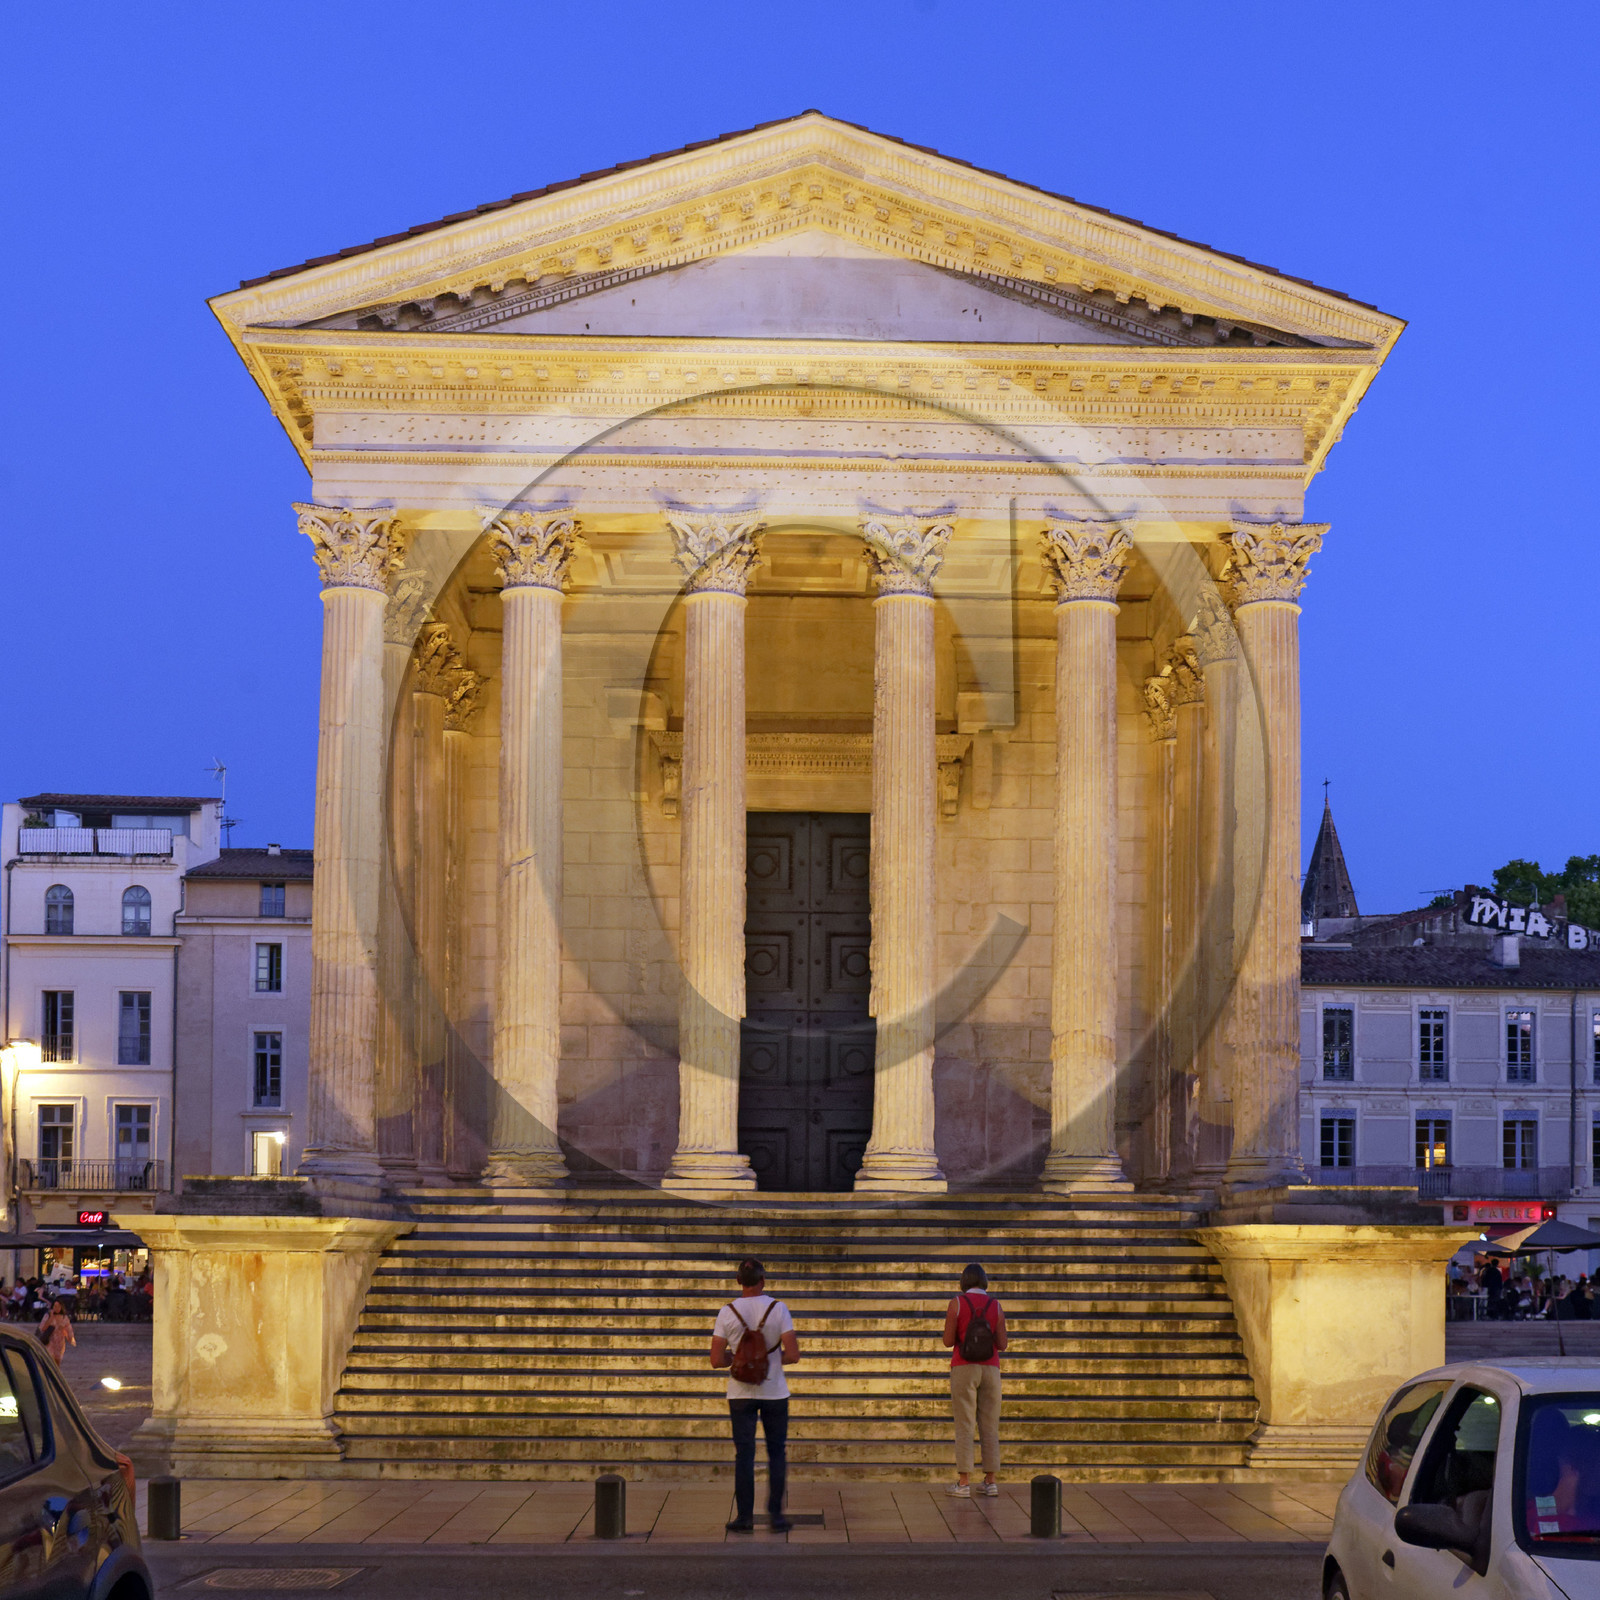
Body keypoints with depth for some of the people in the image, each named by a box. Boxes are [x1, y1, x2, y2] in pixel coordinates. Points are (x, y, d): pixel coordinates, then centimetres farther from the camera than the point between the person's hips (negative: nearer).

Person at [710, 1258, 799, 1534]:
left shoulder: (728, 1312, -7)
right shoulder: (778, 1309, -9)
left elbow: (716, 1360, -8)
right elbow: (793, 1355, -12)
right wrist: (774, 1359, 8)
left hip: (741, 1394, 1)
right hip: (774, 1392, -1)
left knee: (744, 1454, 6)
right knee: (777, 1452, 11)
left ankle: (744, 1516, 5)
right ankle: (776, 1514, 8)